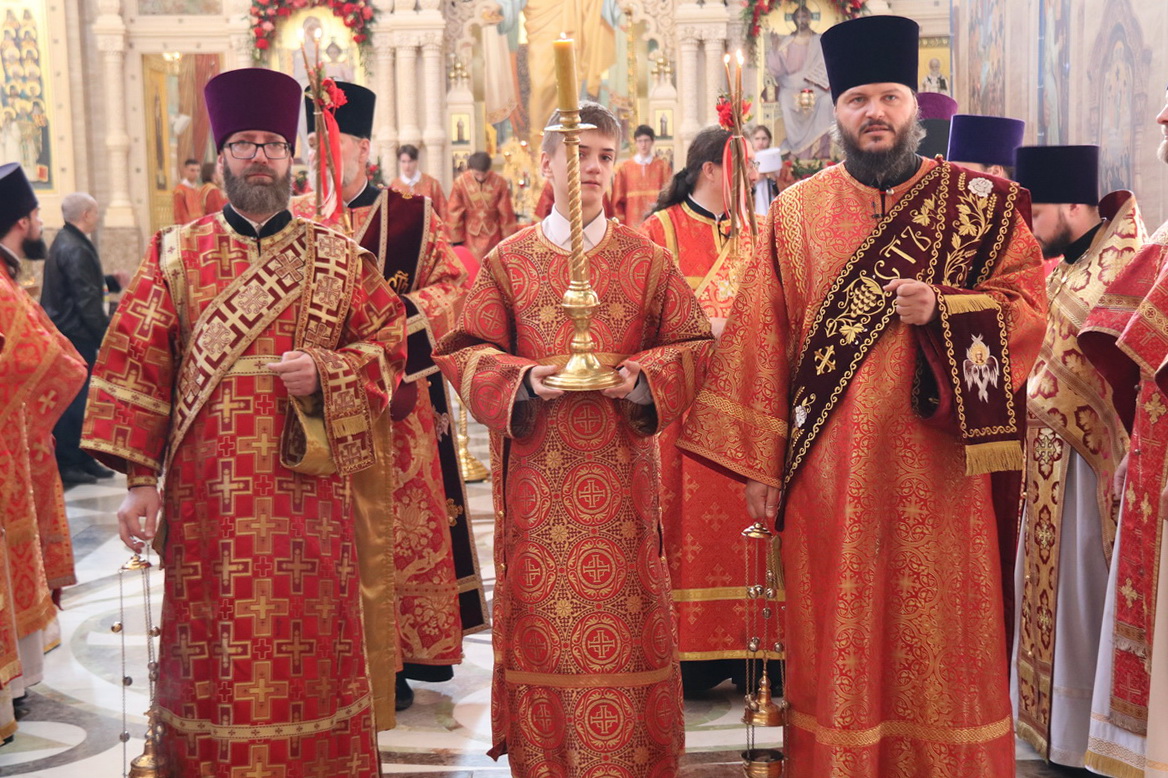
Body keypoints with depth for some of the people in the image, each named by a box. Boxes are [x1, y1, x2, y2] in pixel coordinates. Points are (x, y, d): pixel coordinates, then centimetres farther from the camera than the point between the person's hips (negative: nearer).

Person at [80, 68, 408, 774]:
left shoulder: (338, 259, 7)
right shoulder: (176, 255, 6)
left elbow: (389, 342, 6)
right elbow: (135, 366, 2)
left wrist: (325, 371, -13)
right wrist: (140, 480, -5)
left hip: (307, 497, 0)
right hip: (208, 499, 0)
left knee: (309, 653, 7)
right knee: (217, 660, 6)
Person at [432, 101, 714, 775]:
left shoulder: (647, 260, 6)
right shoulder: (508, 261, 6)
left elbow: (695, 345, 6)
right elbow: (466, 352, 4)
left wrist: (643, 379, -13)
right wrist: (523, 379, -15)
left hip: (622, 472, 0)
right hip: (537, 474, 0)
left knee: (624, 620, 1)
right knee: (540, 617, 4)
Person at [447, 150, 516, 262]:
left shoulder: (500, 183, -12)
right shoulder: (460, 183, -13)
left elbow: (506, 213, -4)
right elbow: (454, 213, -5)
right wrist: (457, 240, -1)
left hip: (493, 238, 0)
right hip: (470, 239, 0)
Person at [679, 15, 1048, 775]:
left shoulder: (981, 201, 3)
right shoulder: (797, 212, 6)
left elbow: (1028, 307, -2)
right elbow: (762, 340, 3)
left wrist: (942, 309, -20)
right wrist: (759, 460, -1)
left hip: (936, 465, -1)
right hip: (831, 470, 1)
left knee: (939, 639, 6)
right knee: (838, 645, 7)